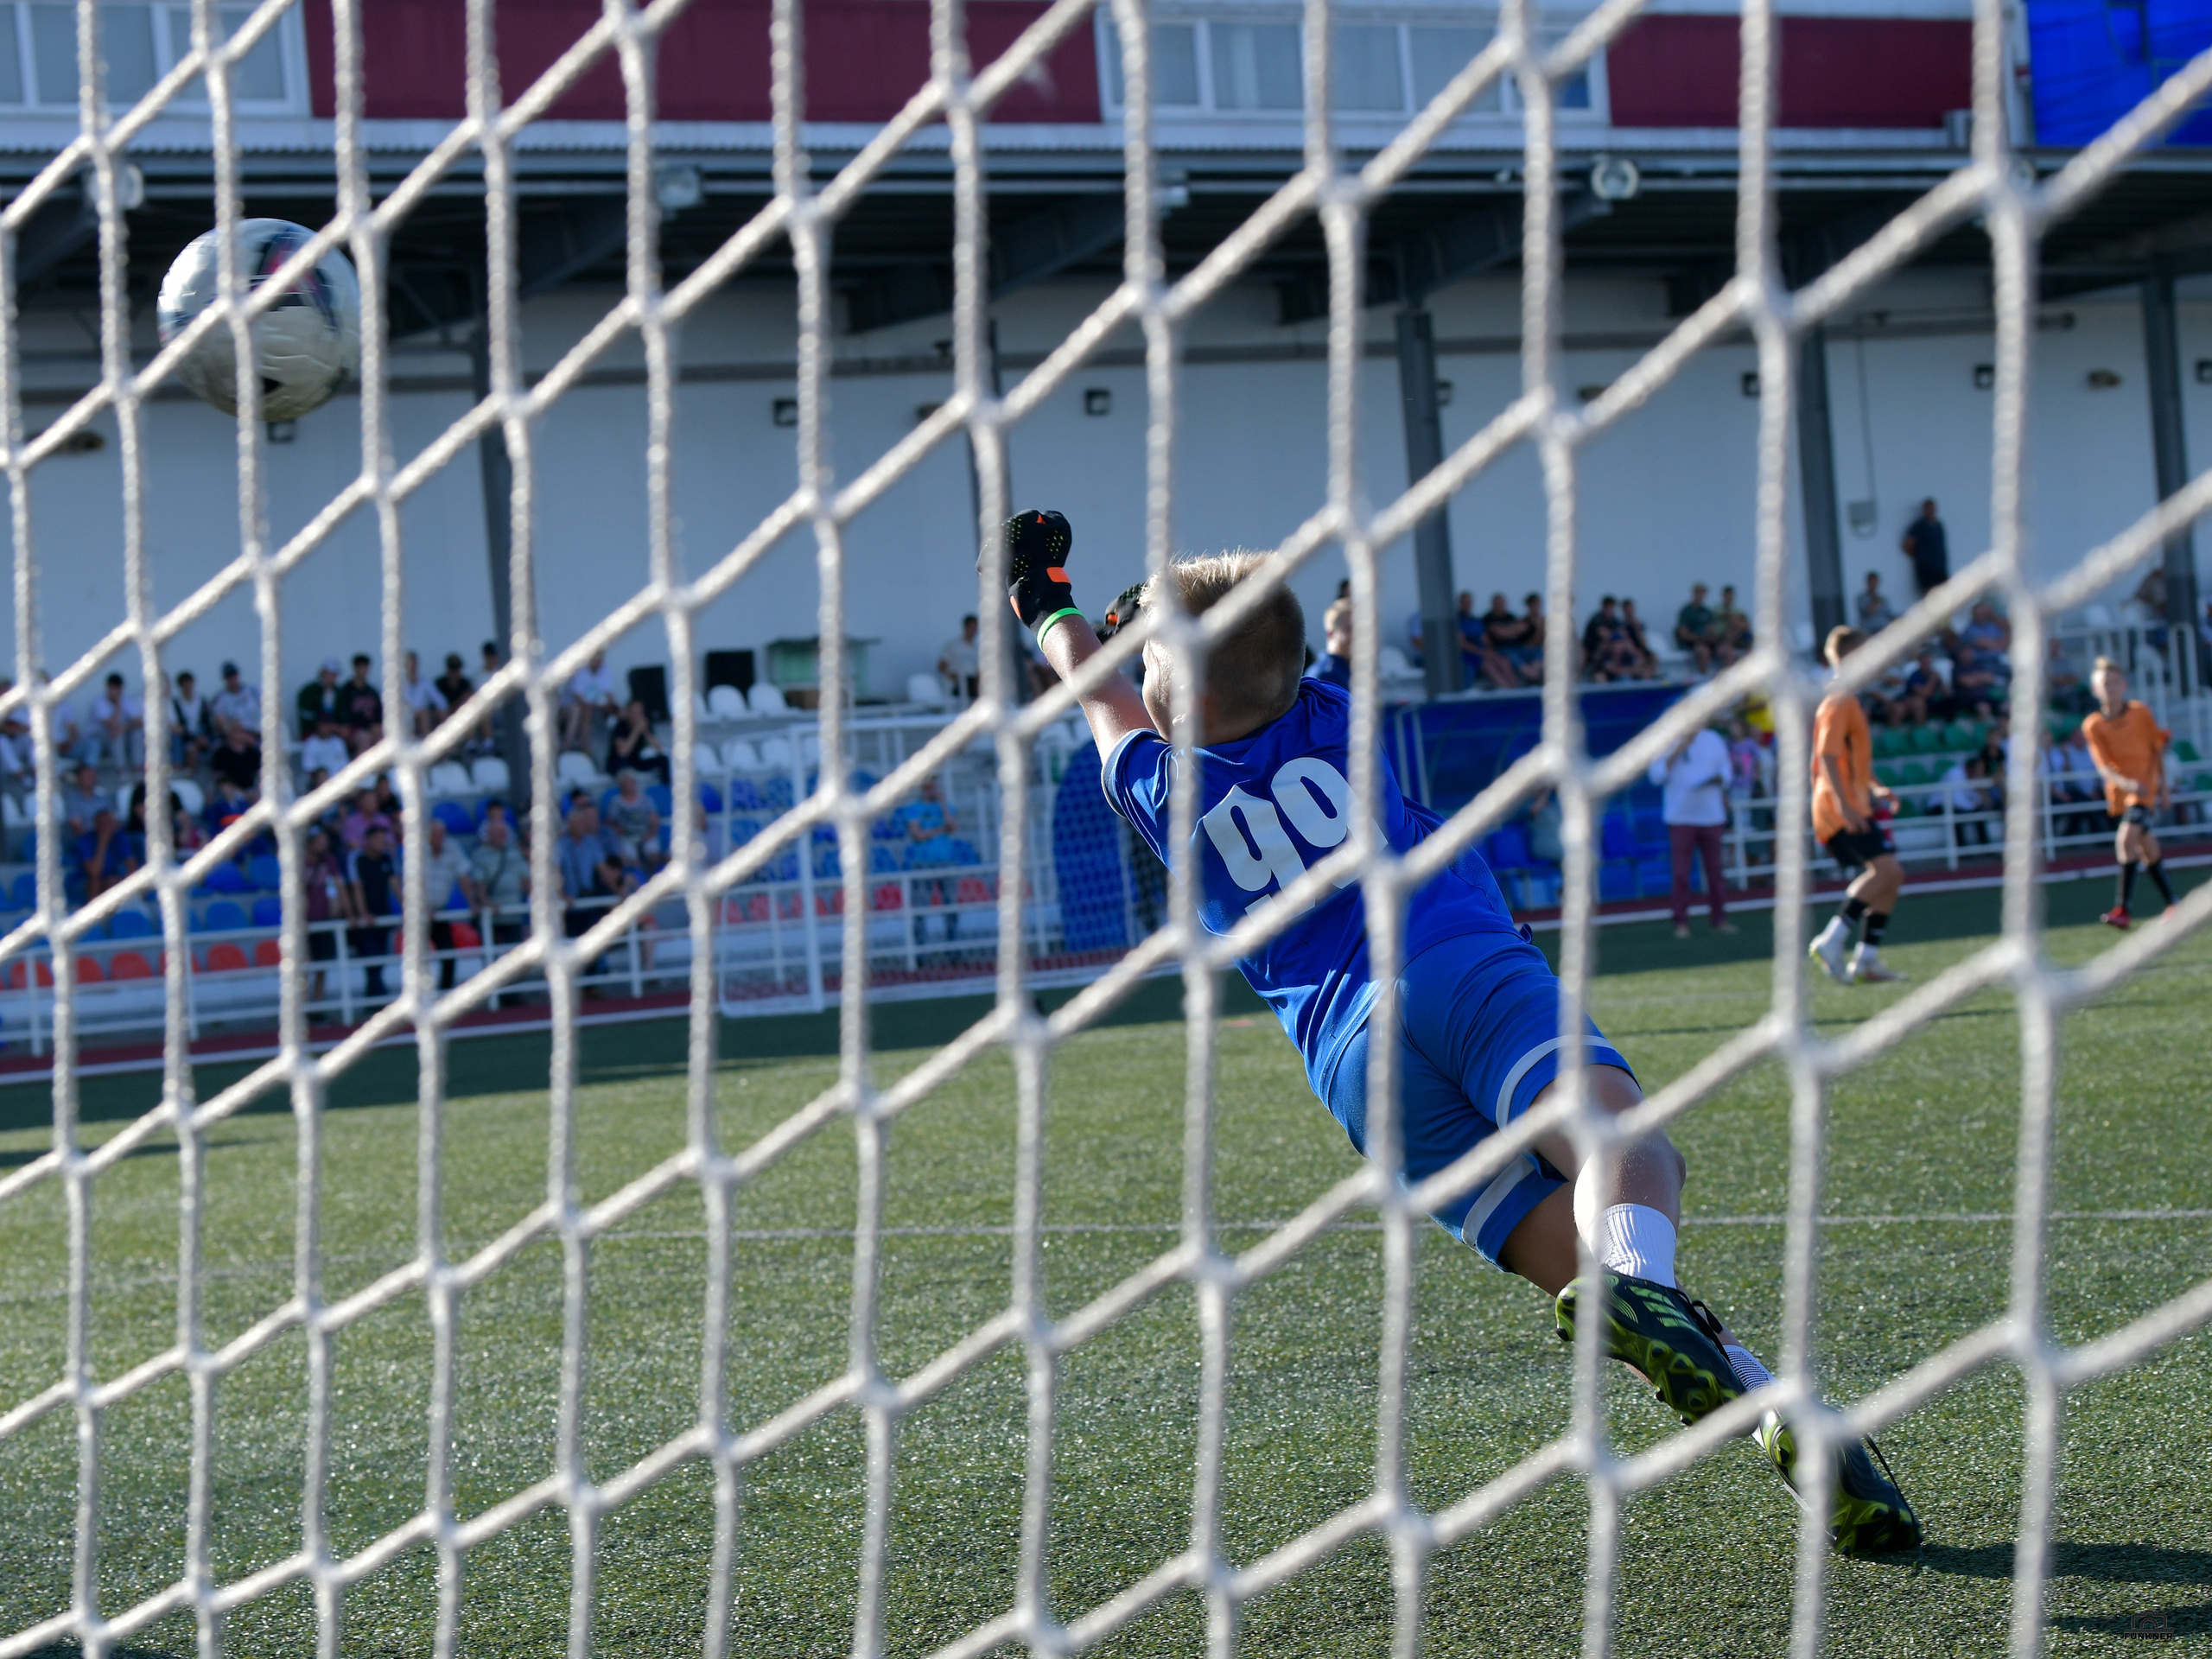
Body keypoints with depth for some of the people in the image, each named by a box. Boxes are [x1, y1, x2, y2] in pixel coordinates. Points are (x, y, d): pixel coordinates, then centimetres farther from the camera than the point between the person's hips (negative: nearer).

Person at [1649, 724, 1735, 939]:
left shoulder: (1714, 740, 11)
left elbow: (1726, 772, 14)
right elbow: (1657, 775, -5)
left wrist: (1719, 779, -9)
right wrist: (1676, 752, -14)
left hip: (1711, 814, 3)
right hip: (1680, 816, -3)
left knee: (1714, 870, 3)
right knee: (1681, 873, -6)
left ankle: (1719, 919, 11)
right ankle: (1681, 923, -1)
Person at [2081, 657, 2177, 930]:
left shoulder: (2141, 713, -4)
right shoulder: (2093, 725, -4)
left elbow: (2158, 746, 8)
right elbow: (2103, 767, -11)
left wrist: (2162, 782, 7)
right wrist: (2126, 783, -29)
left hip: (2145, 786, -3)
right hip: (2118, 792, 3)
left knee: (2126, 838, -23)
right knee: (2145, 846, 13)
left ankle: (2124, 909, -25)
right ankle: (2172, 903, 29)